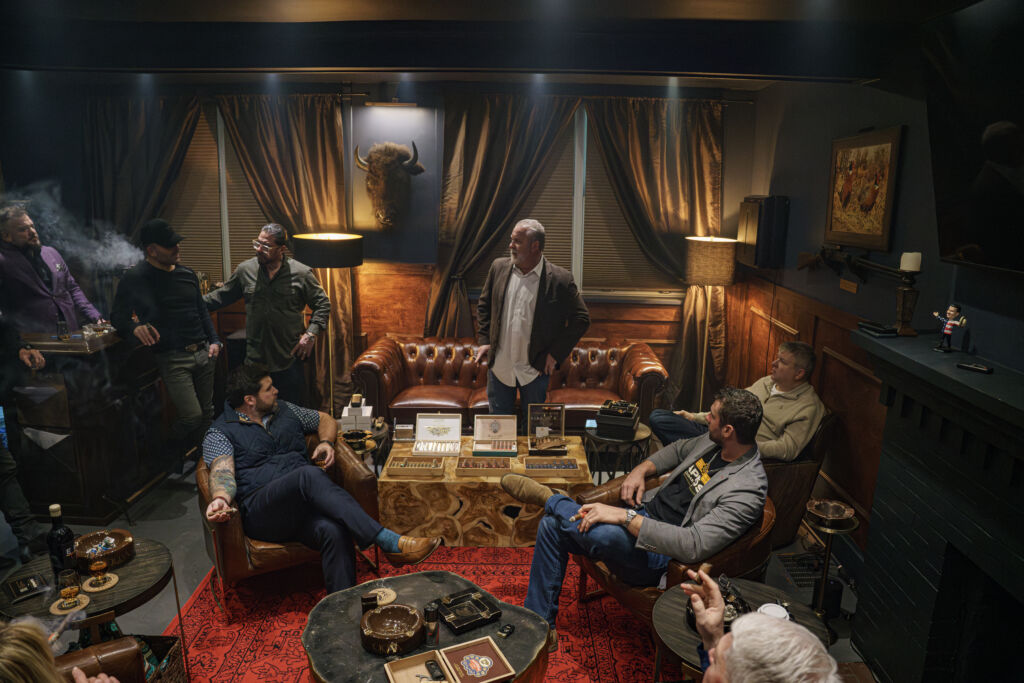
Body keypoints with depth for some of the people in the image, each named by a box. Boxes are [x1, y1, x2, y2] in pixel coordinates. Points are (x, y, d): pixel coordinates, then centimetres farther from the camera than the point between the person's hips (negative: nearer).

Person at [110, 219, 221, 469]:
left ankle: (186, 454, 32)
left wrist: (214, 340, 12)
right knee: (192, 416, -13)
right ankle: (169, 455, 18)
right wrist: (134, 327, -23)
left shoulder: (187, 274, 12)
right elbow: (118, 316, -2)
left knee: (207, 413, 9)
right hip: (172, 358, -6)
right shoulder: (135, 279, -5)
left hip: (202, 353, 6)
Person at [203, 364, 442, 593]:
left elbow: (326, 420, 34)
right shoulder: (220, 432, 9)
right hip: (260, 513, -4)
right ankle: (390, 543, -44)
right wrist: (221, 499, -32)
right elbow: (222, 472, -9)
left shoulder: (284, 410, 23)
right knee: (310, 474, -37)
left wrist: (326, 442, 10)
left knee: (334, 531, -34)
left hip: (304, 502, 4)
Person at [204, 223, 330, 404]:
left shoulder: (301, 273, -4)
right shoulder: (245, 270, 4)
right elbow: (221, 296, 16)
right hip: (255, 359, 3)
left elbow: (322, 304, 2)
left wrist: (311, 334, -7)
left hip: (290, 359, -2)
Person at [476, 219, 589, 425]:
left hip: (534, 369, -2)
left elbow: (581, 319, -6)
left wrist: (556, 353, -9)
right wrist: (484, 340, 3)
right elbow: (483, 305, 13)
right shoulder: (499, 268, 0)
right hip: (499, 366, 3)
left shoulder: (560, 279, -12)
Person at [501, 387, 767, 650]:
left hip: (661, 556, -9)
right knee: (552, 524, 0)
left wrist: (624, 516, -32)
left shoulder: (748, 489, -24)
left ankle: (548, 498, -3)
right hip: (645, 512, 9)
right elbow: (678, 450, 25)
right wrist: (641, 469, 6)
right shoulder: (713, 440, 2)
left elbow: (693, 545, -32)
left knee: (606, 533, -38)